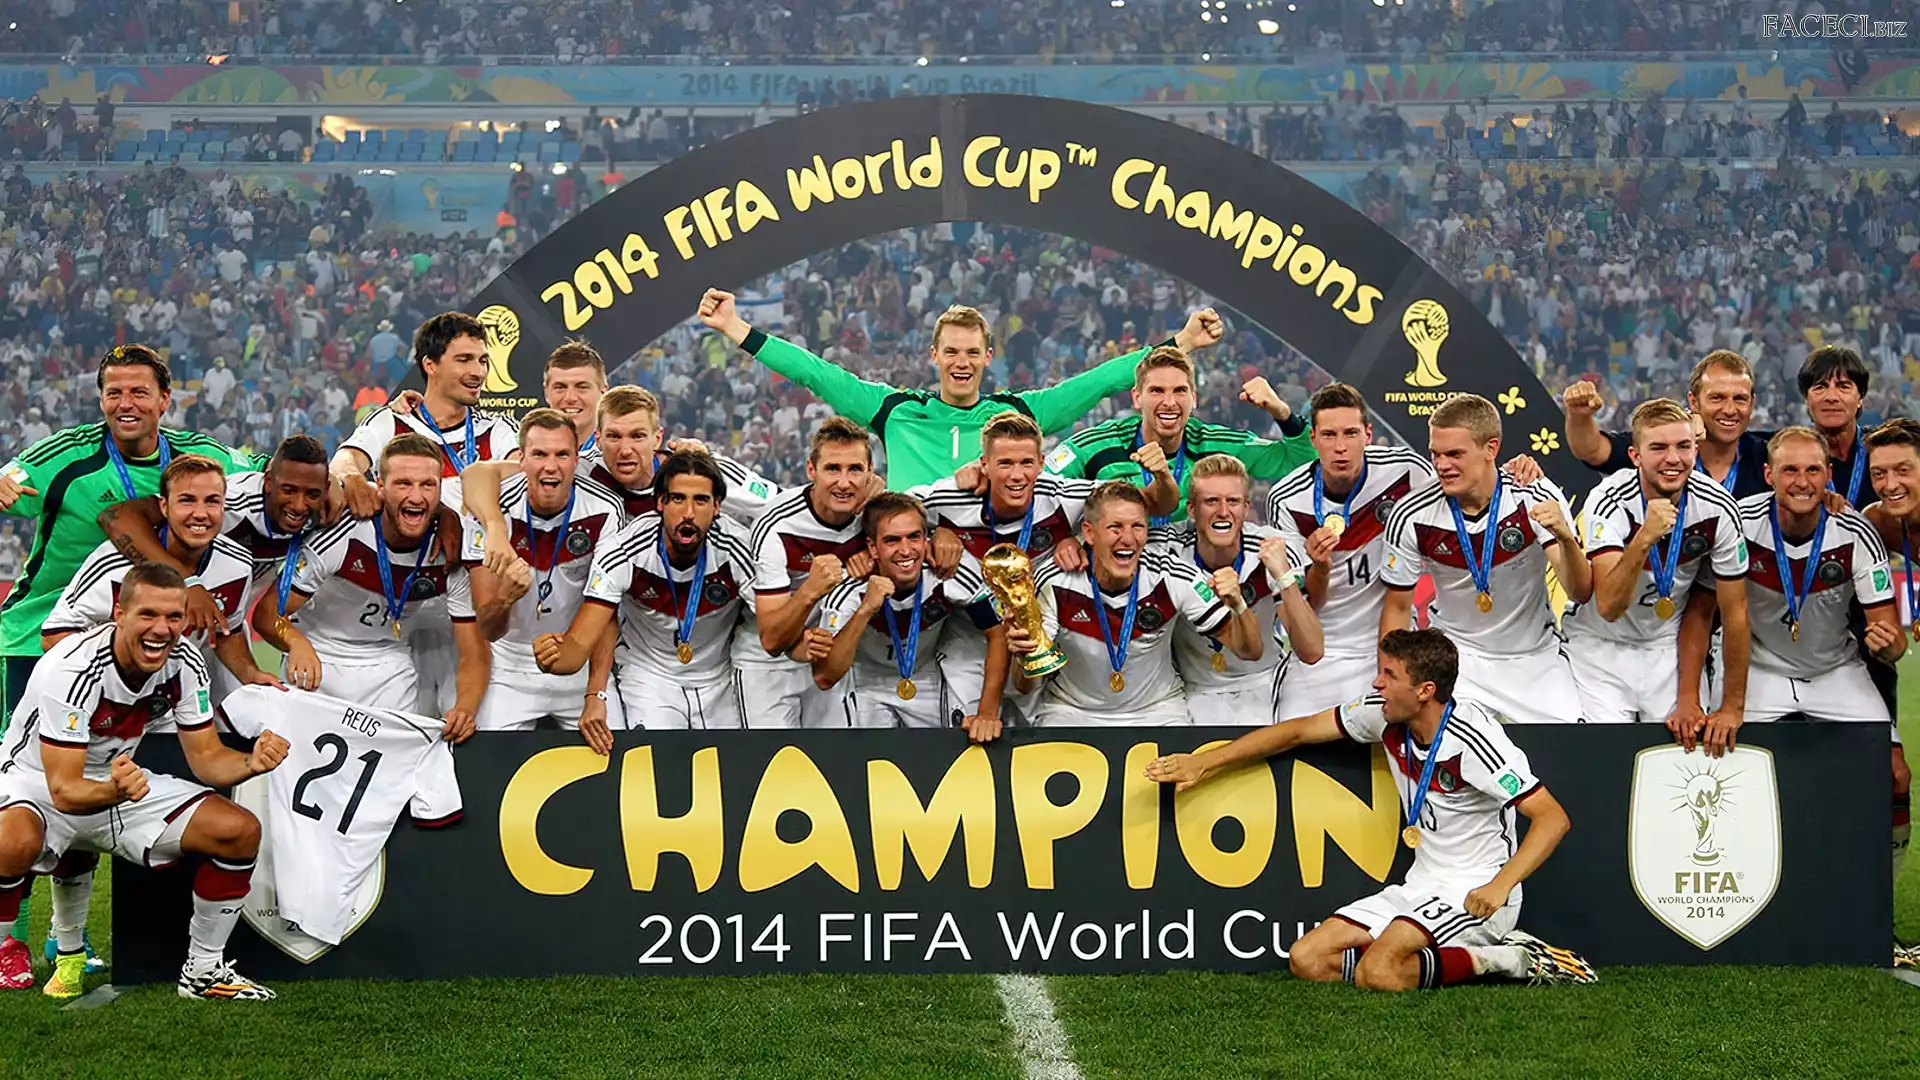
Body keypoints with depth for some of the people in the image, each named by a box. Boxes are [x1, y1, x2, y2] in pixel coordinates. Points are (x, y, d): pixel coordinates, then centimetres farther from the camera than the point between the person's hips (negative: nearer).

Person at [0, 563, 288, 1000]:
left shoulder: (185, 664, -12)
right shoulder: (72, 669, -30)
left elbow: (206, 758, -4)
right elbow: (64, 791, -30)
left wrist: (251, 763, -27)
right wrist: (113, 792, -53)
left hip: (122, 780, 6)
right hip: (36, 781, -5)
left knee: (241, 831, -13)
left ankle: (204, 970, 3)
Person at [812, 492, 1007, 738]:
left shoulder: (949, 578, -26)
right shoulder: (849, 593, -30)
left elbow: (998, 634, -15)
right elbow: (824, 678, -36)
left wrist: (988, 714, -24)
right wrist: (865, 611, -46)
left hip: (927, 680, 2)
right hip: (869, 687, -2)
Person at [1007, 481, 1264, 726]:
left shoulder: (1172, 578, -15)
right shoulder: (1053, 581, -18)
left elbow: (1249, 652, -9)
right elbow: (1025, 687, -12)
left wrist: (1238, 605, -30)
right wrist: (1025, 656, -36)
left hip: (1156, 710, 1)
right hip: (1072, 709, -1)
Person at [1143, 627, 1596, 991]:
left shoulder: (1472, 737, -21)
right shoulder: (1384, 714, 0)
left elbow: (1553, 818, -23)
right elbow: (1300, 730, 12)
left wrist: (1500, 886, -34)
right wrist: (1204, 762, 12)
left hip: (1473, 895, -9)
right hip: (1420, 888, 9)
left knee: (1376, 974, -30)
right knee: (1308, 960, -3)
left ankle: (1504, 959, -9)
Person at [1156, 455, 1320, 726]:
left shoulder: (1277, 553, -17)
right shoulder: (1169, 548, -17)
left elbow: (1312, 653, -21)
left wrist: (1284, 577, -33)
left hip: (1263, 682, 0)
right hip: (1193, 688, 0)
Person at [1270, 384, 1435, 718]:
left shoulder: (1406, 470, -13)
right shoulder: (1285, 500, -12)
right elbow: (1303, 607, -8)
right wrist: (1320, 568, -27)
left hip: (1391, 640, 0)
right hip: (1322, 650, 0)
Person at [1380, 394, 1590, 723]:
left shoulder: (1537, 498, -18)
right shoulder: (1411, 517, -16)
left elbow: (1581, 594, -20)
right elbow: (1397, 607, -1)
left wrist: (1566, 538, -39)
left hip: (1534, 657, 1)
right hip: (1456, 656, -1)